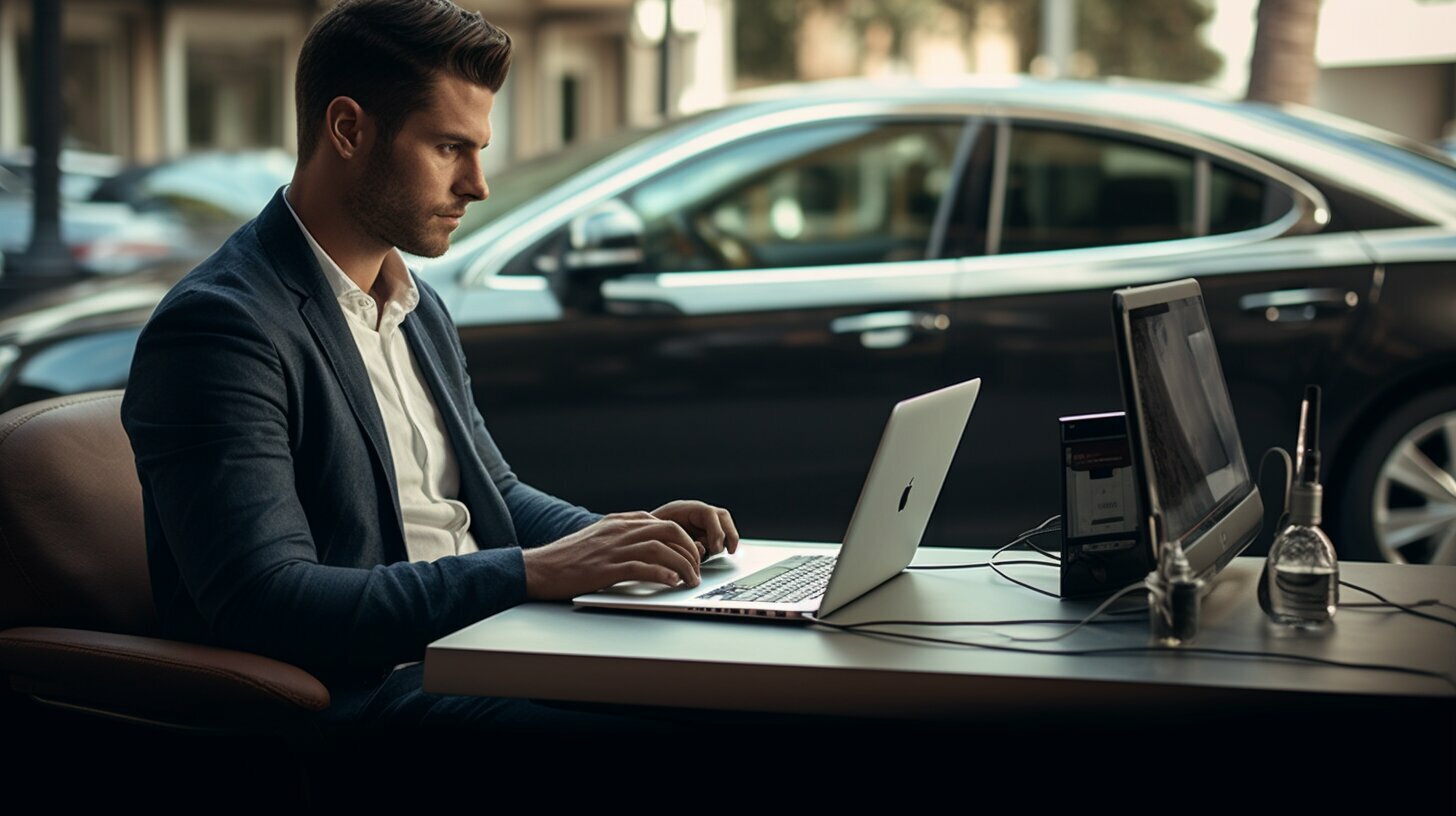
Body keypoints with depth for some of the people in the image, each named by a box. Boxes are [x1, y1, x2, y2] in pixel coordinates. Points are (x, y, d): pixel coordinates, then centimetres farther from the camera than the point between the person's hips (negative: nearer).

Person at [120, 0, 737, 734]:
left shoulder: (419, 308, 16)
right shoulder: (217, 326, -13)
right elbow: (263, 605, -22)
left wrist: (615, 538, 5)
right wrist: (534, 571, -24)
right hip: (353, 694, -9)